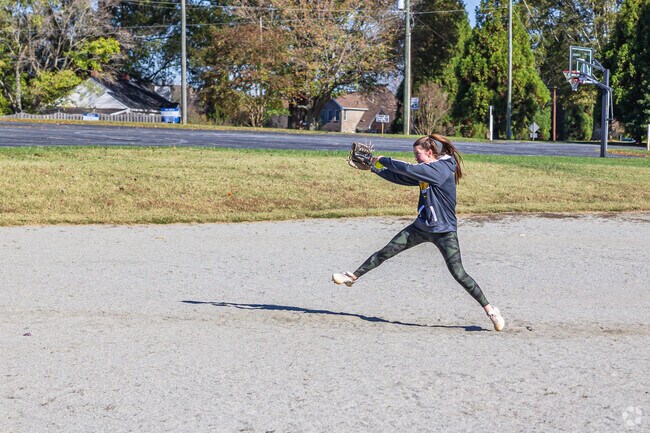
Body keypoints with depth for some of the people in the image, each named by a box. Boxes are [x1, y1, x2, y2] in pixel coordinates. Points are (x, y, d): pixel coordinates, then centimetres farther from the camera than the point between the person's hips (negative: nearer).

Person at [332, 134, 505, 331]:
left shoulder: (442, 168, -19)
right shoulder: (424, 172, 8)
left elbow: (407, 169, -25)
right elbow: (399, 177, 16)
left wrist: (384, 160, -14)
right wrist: (375, 167, 10)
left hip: (444, 231, -8)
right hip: (422, 226, 8)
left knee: (458, 273, -12)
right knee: (386, 252, 5)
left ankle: (490, 310, -3)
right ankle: (353, 277, 18)